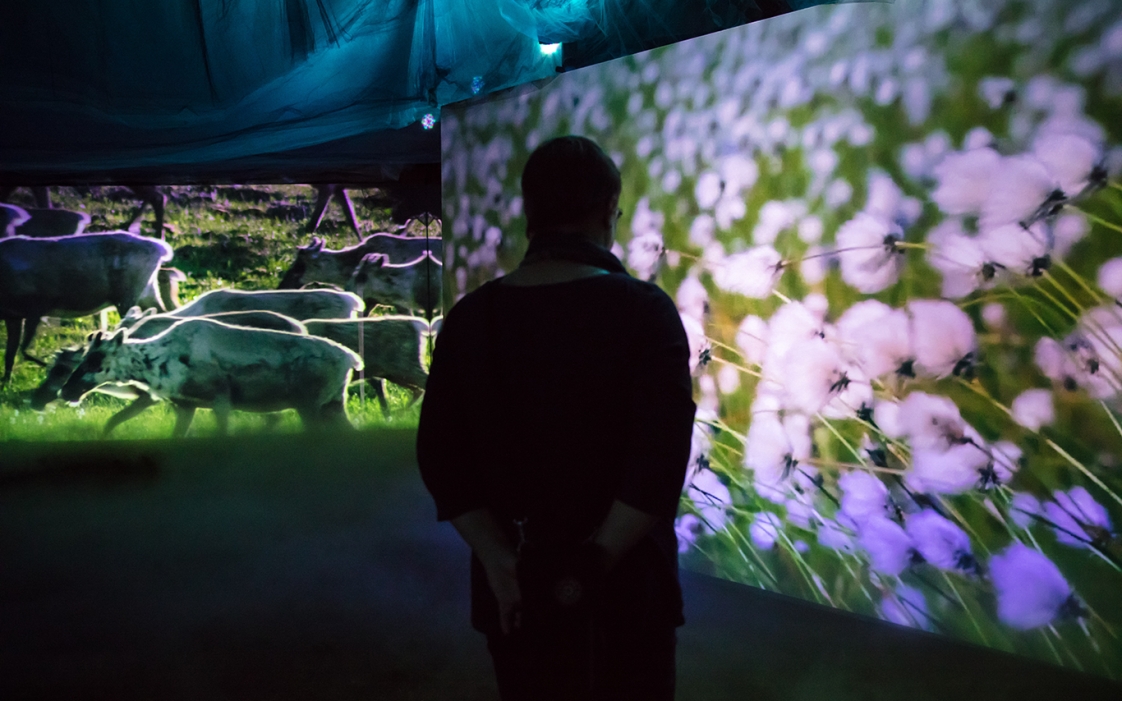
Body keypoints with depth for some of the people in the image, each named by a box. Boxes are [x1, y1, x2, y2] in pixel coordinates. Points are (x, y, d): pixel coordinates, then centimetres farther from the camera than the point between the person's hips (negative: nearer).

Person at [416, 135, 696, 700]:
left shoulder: (470, 318, -2)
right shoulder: (644, 310, -13)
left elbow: (441, 457, -6)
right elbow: (659, 463, -21)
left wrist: (501, 563, -9)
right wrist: (591, 569, -14)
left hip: (513, 593, 3)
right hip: (620, 590, -3)